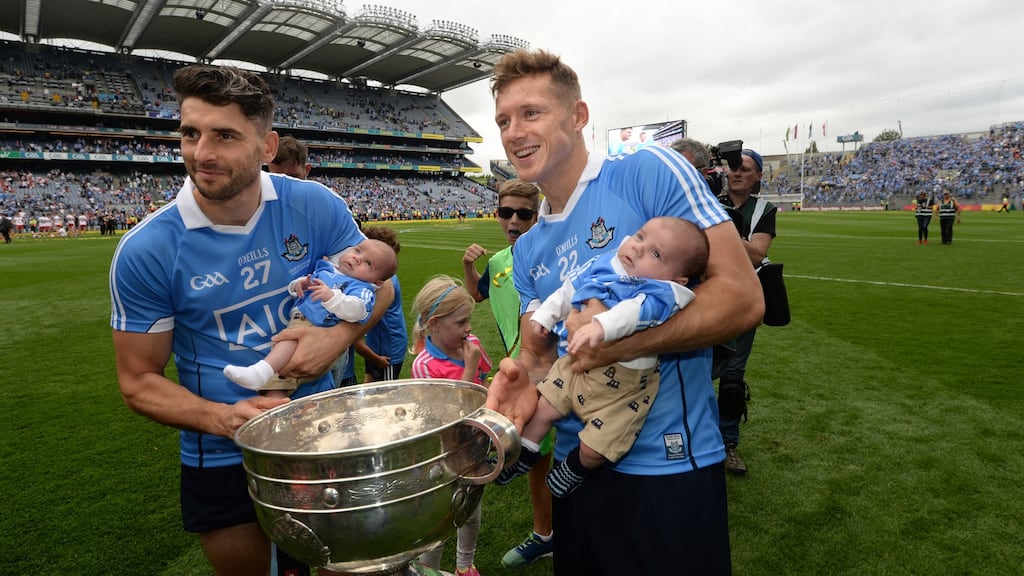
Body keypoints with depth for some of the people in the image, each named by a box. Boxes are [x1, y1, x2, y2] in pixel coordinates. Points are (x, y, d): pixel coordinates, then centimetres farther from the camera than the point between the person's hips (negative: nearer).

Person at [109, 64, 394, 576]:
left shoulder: (314, 206, -12)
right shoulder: (145, 251, -15)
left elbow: (377, 283, 0)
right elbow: (138, 380, -7)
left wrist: (340, 334, -20)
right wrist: (221, 418, -24)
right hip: (223, 459, -1)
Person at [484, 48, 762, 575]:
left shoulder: (650, 172, -13)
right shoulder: (527, 250, 8)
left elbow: (743, 297, -17)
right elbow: (537, 352, 10)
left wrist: (622, 340, -26)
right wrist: (524, 378, -13)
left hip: (669, 466, -6)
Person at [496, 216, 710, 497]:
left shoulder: (662, 292, -20)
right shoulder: (603, 265, -1)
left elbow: (638, 310, -41)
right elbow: (569, 289, 14)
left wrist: (601, 326, -55)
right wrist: (544, 316, 17)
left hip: (621, 386, -5)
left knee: (593, 449, -4)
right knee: (543, 407, 13)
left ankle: (577, 468, 33)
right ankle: (523, 454, 41)